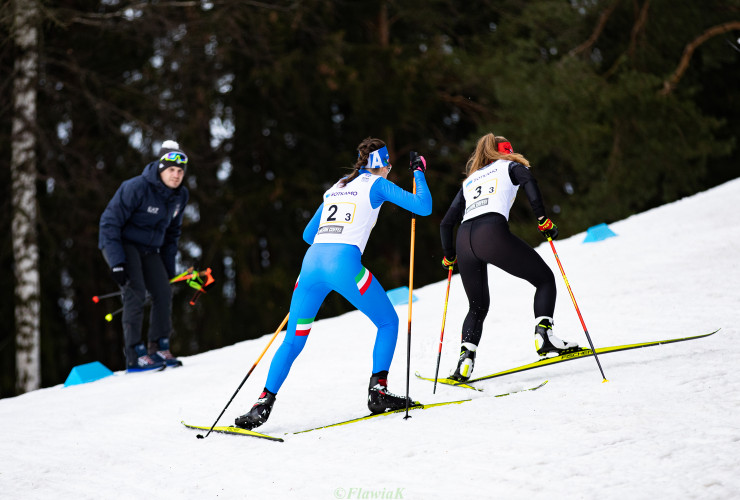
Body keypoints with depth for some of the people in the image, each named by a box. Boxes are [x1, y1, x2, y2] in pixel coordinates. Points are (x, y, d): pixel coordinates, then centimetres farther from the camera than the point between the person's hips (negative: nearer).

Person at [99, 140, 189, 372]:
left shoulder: (180, 196, -1)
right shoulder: (136, 188, -24)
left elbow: (172, 231, 14)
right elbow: (110, 222, -22)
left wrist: (168, 266, 10)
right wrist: (117, 262, -27)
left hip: (149, 249, 7)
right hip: (121, 245, -7)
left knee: (163, 292, -5)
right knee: (135, 293, -19)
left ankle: (160, 349, 6)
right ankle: (135, 355, -18)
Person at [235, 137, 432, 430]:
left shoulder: (335, 189, 27)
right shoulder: (376, 184, 11)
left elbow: (308, 235, 32)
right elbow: (423, 207, 6)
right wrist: (419, 173, 21)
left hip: (311, 263, 5)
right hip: (344, 265, -5)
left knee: (293, 341, 11)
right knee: (388, 321, 14)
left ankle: (264, 402, 0)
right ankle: (378, 390, 3)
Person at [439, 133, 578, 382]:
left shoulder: (469, 181, 34)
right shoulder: (510, 166, 23)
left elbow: (446, 223, 30)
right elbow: (529, 182, -2)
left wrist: (449, 257, 41)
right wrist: (543, 219, -2)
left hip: (464, 241, 5)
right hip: (493, 233, -5)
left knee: (478, 306, 21)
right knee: (545, 279, 10)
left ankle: (465, 359, 1)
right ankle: (543, 335, -10)